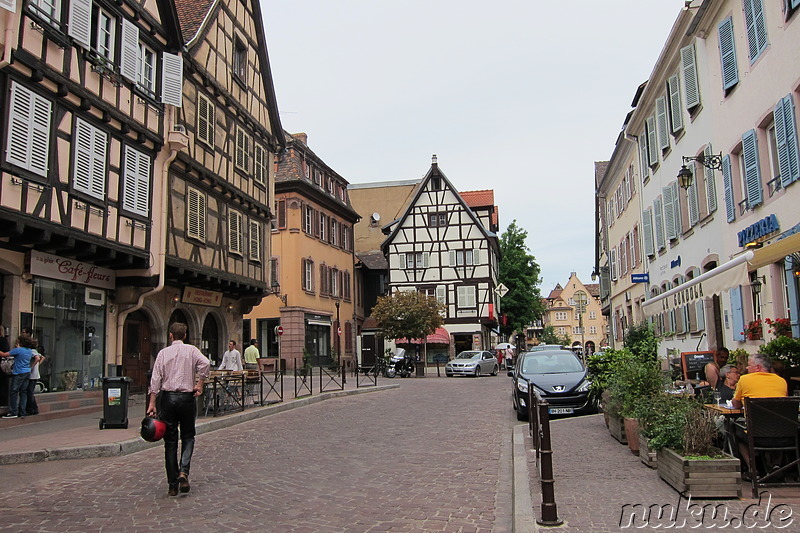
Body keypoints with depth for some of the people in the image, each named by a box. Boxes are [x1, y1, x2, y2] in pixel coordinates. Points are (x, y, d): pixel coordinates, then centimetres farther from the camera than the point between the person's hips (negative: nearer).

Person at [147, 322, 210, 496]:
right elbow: (205, 363, -17)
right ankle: (184, 471, -8)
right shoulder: (191, 350, 2)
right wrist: (200, 384, -7)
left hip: (168, 397, 1)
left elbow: (156, 379, -1)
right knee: (188, 436, 14)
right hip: (187, 397, -1)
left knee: (170, 441, 7)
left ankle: (173, 484, 10)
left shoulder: (163, 353, 5)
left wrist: (152, 404, -1)